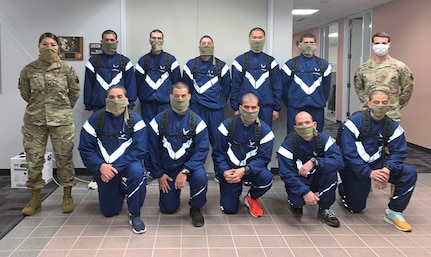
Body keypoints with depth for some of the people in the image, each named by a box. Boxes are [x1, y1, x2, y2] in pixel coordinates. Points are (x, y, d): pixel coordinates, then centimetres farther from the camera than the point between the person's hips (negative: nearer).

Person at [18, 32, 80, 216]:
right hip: (34, 120, 1)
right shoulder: (29, 69, 0)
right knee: (34, 158, 6)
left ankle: (67, 196, 17)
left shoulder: (66, 68, -2)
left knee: (64, 157, 4)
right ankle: (35, 199, 20)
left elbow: (75, 91, 9)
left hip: (62, 120, -1)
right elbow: (24, 92, 13)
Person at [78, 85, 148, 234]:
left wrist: (115, 167, -24)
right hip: (104, 169, 2)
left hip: (128, 164, -2)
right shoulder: (96, 119, -3)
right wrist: (100, 166, -22)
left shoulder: (135, 120, -8)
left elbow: (139, 149, -15)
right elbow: (85, 149, -4)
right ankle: (120, 191, 41)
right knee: (109, 212, 6)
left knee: (137, 172, -38)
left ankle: (134, 215, -18)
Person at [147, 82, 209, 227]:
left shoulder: (197, 122, -9)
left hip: (190, 165, -1)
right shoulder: (159, 120, -5)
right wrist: (159, 174, -2)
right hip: (167, 169, 2)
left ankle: (195, 209, -5)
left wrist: (185, 171, -25)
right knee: (168, 208, 0)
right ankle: (173, 192, 37)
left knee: (200, 177, -35)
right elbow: (152, 149, 0)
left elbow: (202, 149, -15)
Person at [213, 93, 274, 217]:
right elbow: (218, 152, -6)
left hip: (251, 169, 0)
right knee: (229, 209, -7)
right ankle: (236, 191, 30)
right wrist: (224, 171, -24)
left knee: (266, 177, -33)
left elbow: (263, 158, -15)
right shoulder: (227, 125, -8)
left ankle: (251, 198, 1)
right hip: (229, 171, 0)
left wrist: (244, 171, -31)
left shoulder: (265, 130, -11)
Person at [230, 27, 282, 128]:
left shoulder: (271, 61, 7)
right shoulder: (240, 61, 3)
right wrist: (236, 108, -1)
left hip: (266, 108, 1)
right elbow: (235, 86, 2)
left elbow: (277, 87, 6)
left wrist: (277, 108, 2)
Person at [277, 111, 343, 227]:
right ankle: (296, 203, 9)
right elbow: (286, 174, -21)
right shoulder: (288, 144, -17)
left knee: (331, 169, -29)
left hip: (317, 179, 2)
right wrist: (305, 192, -33)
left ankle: (324, 209, -9)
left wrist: (314, 162, -40)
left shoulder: (324, 139, -12)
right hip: (297, 181, -2)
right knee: (298, 200, -33)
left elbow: (339, 161, -27)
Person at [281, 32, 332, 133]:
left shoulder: (324, 64, 8)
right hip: (295, 110, -2)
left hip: (317, 110, 2)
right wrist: (289, 104, 8)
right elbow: (285, 87, 4)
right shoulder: (290, 64, 1)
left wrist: (321, 102, 11)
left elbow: (326, 87, 12)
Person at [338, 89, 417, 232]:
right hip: (354, 168, -3)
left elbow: (398, 153, -9)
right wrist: (369, 173, -33)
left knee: (409, 174, -18)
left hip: (377, 166, 4)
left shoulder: (393, 127, -4)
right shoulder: (355, 122, -18)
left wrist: (387, 169, -31)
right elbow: (349, 153, -23)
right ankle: (343, 188, 37)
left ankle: (394, 212, -3)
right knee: (355, 208, 3)